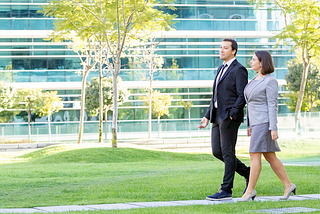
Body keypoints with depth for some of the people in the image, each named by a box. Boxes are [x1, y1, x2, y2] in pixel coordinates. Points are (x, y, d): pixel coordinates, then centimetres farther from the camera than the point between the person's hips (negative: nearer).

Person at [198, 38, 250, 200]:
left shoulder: (239, 70, -7)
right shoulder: (221, 69, 21)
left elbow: (242, 96, -14)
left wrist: (232, 114, -22)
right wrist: (207, 116, 18)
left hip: (230, 117, -9)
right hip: (217, 116, 9)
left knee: (228, 152, -6)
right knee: (217, 152, 7)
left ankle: (226, 190, -3)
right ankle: (247, 173, 20)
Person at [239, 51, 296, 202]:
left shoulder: (270, 81, -11)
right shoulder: (256, 80, 16)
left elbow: (273, 105, -15)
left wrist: (274, 128, -18)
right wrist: (250, 125, 21)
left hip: (264, 122, -9)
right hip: (256, 122, 9)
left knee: (254, 155, -9)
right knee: (270, 157, 9)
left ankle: (250, 190, -4)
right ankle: (288, 185, 14)